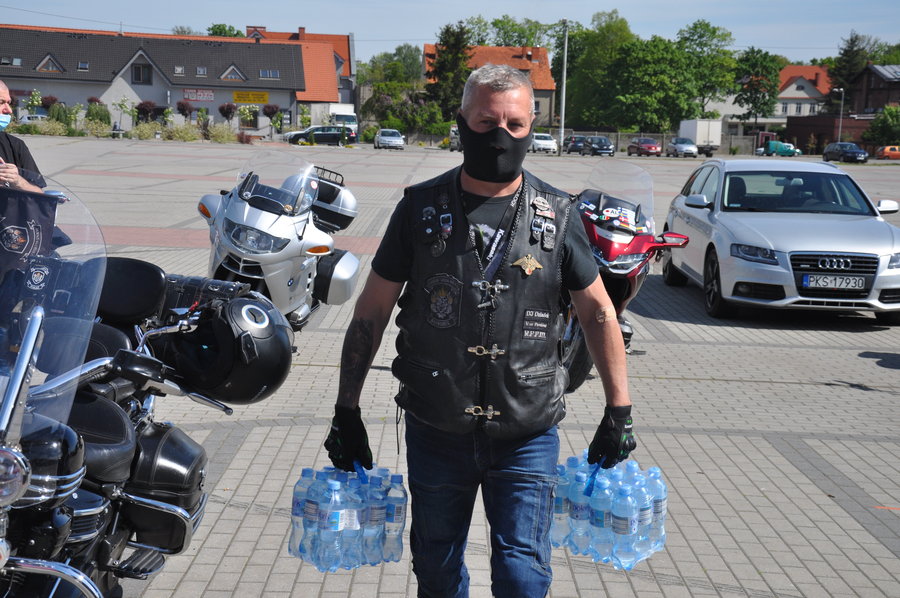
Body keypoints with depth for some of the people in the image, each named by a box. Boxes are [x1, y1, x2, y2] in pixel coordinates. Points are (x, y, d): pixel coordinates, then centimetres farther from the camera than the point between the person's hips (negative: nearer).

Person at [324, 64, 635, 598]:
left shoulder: (557, 215, -2)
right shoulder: (422, 208, -3)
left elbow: (599, 313, 5)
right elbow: (372, 311, 1)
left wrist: (619, 411, 3)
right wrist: (347, 410, 1)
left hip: (527, 437, -1)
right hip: (436, 433, 1)